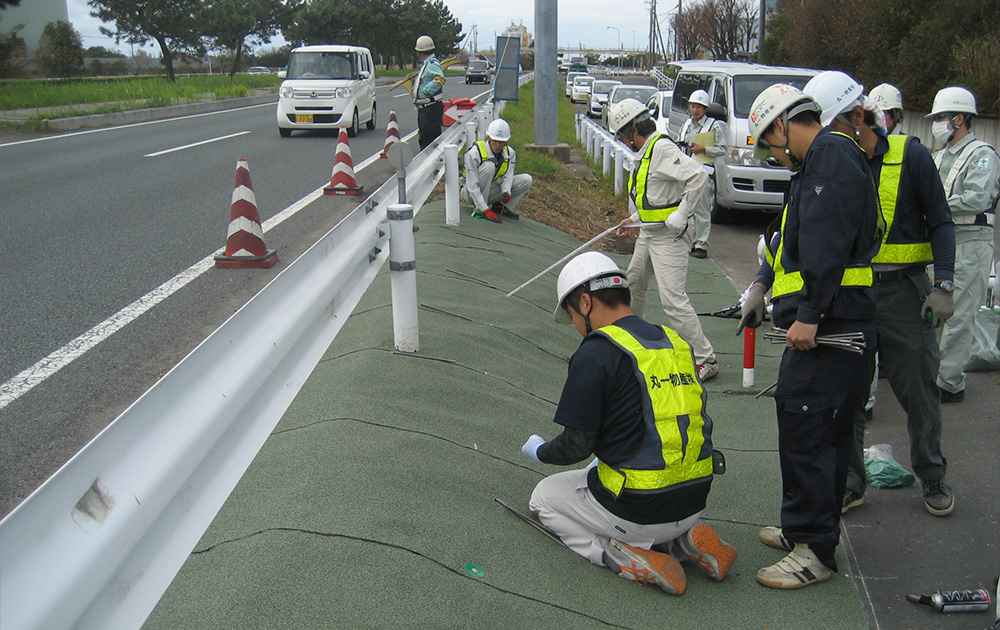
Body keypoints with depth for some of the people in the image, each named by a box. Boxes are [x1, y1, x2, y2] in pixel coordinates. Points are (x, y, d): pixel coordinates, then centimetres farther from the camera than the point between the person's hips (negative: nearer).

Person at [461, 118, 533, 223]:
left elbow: (507, 177, -11)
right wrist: (486, 210, -36)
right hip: (472, 193, -5)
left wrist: (507, 193, -35)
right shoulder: (474, 153, -26)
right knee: (488, 165, -33)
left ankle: (500, 207, -2)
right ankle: (479, 210, -25)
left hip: (491, 191, 5)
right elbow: (472, 186, -29)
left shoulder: (510, 153, -8)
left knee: (526, 180, -11)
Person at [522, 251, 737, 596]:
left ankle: (625, 557, -3)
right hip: (693, 502, 7)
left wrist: (539, 451, 9)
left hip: (640, 512, -7)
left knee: (544, 497, 19)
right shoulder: (675, 342, 8)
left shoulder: (597, 352, -15)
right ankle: (685, 541, 11)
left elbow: (576, 445, -13)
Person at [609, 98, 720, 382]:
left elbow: (698, 177, -27)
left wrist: (681, 215, -25)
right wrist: (634, 219, 24)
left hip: (668, 236, -11)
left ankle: (705, 360, -9)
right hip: (647, 234, 11)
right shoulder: (646, 152, 15)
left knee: (673, 299, -14)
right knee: (633, 284, 23)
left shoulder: (663, 148, -17)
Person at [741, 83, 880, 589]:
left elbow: (828, 244, -23)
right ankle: (805, 529, 28)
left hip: (827, 326, -11)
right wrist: (763, 283, 25)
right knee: (826, 432, 17)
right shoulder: (819, 163, 22)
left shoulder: (832, 155, -12)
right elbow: (795, 238, 31)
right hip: (827, 325, 11)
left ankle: (814, 551, 1)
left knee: (806, 433, -7)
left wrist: (808, 314, -25)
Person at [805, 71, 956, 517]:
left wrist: (943, 286, -10)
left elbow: (940, 223, 0)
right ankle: (850, 482, 18)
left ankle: (933, 478, 26)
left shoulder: (909, 156, -4)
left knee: (918, 389, 7)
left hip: (903, 291, -2)